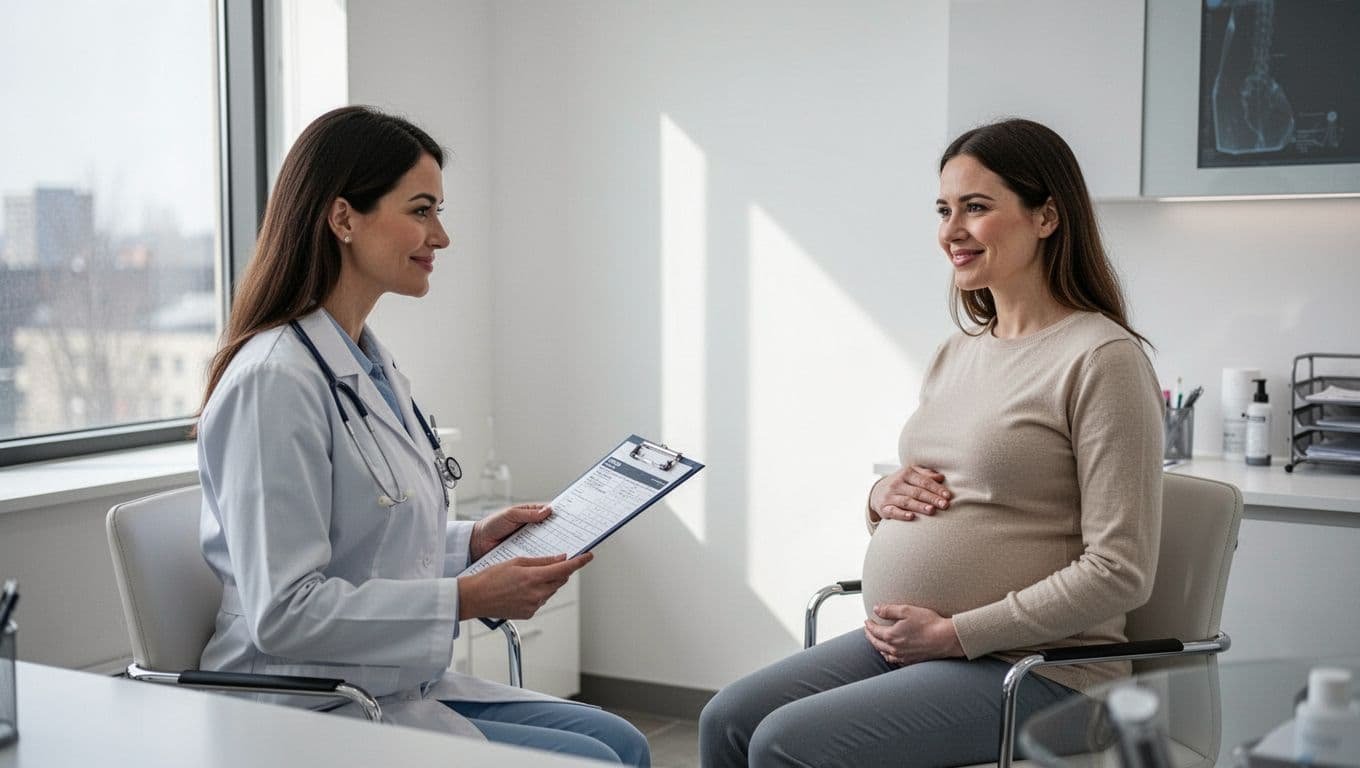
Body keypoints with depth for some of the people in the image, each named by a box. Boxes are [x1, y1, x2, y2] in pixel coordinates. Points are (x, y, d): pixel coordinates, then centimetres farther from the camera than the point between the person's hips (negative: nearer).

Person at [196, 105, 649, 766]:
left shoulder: (370, 364, 12)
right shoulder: (276, 379, -20)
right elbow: (283, 611, -23)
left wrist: (473, 542, 5)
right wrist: (466, 600, -21)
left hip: (397, 688, 9)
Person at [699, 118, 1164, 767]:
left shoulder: (1102, 358, -13)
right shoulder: (956, 353, 13)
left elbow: (1120, 572, -17)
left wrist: (953, 634, -16)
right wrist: (881, 497, -1)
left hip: (1031, 668, -8)